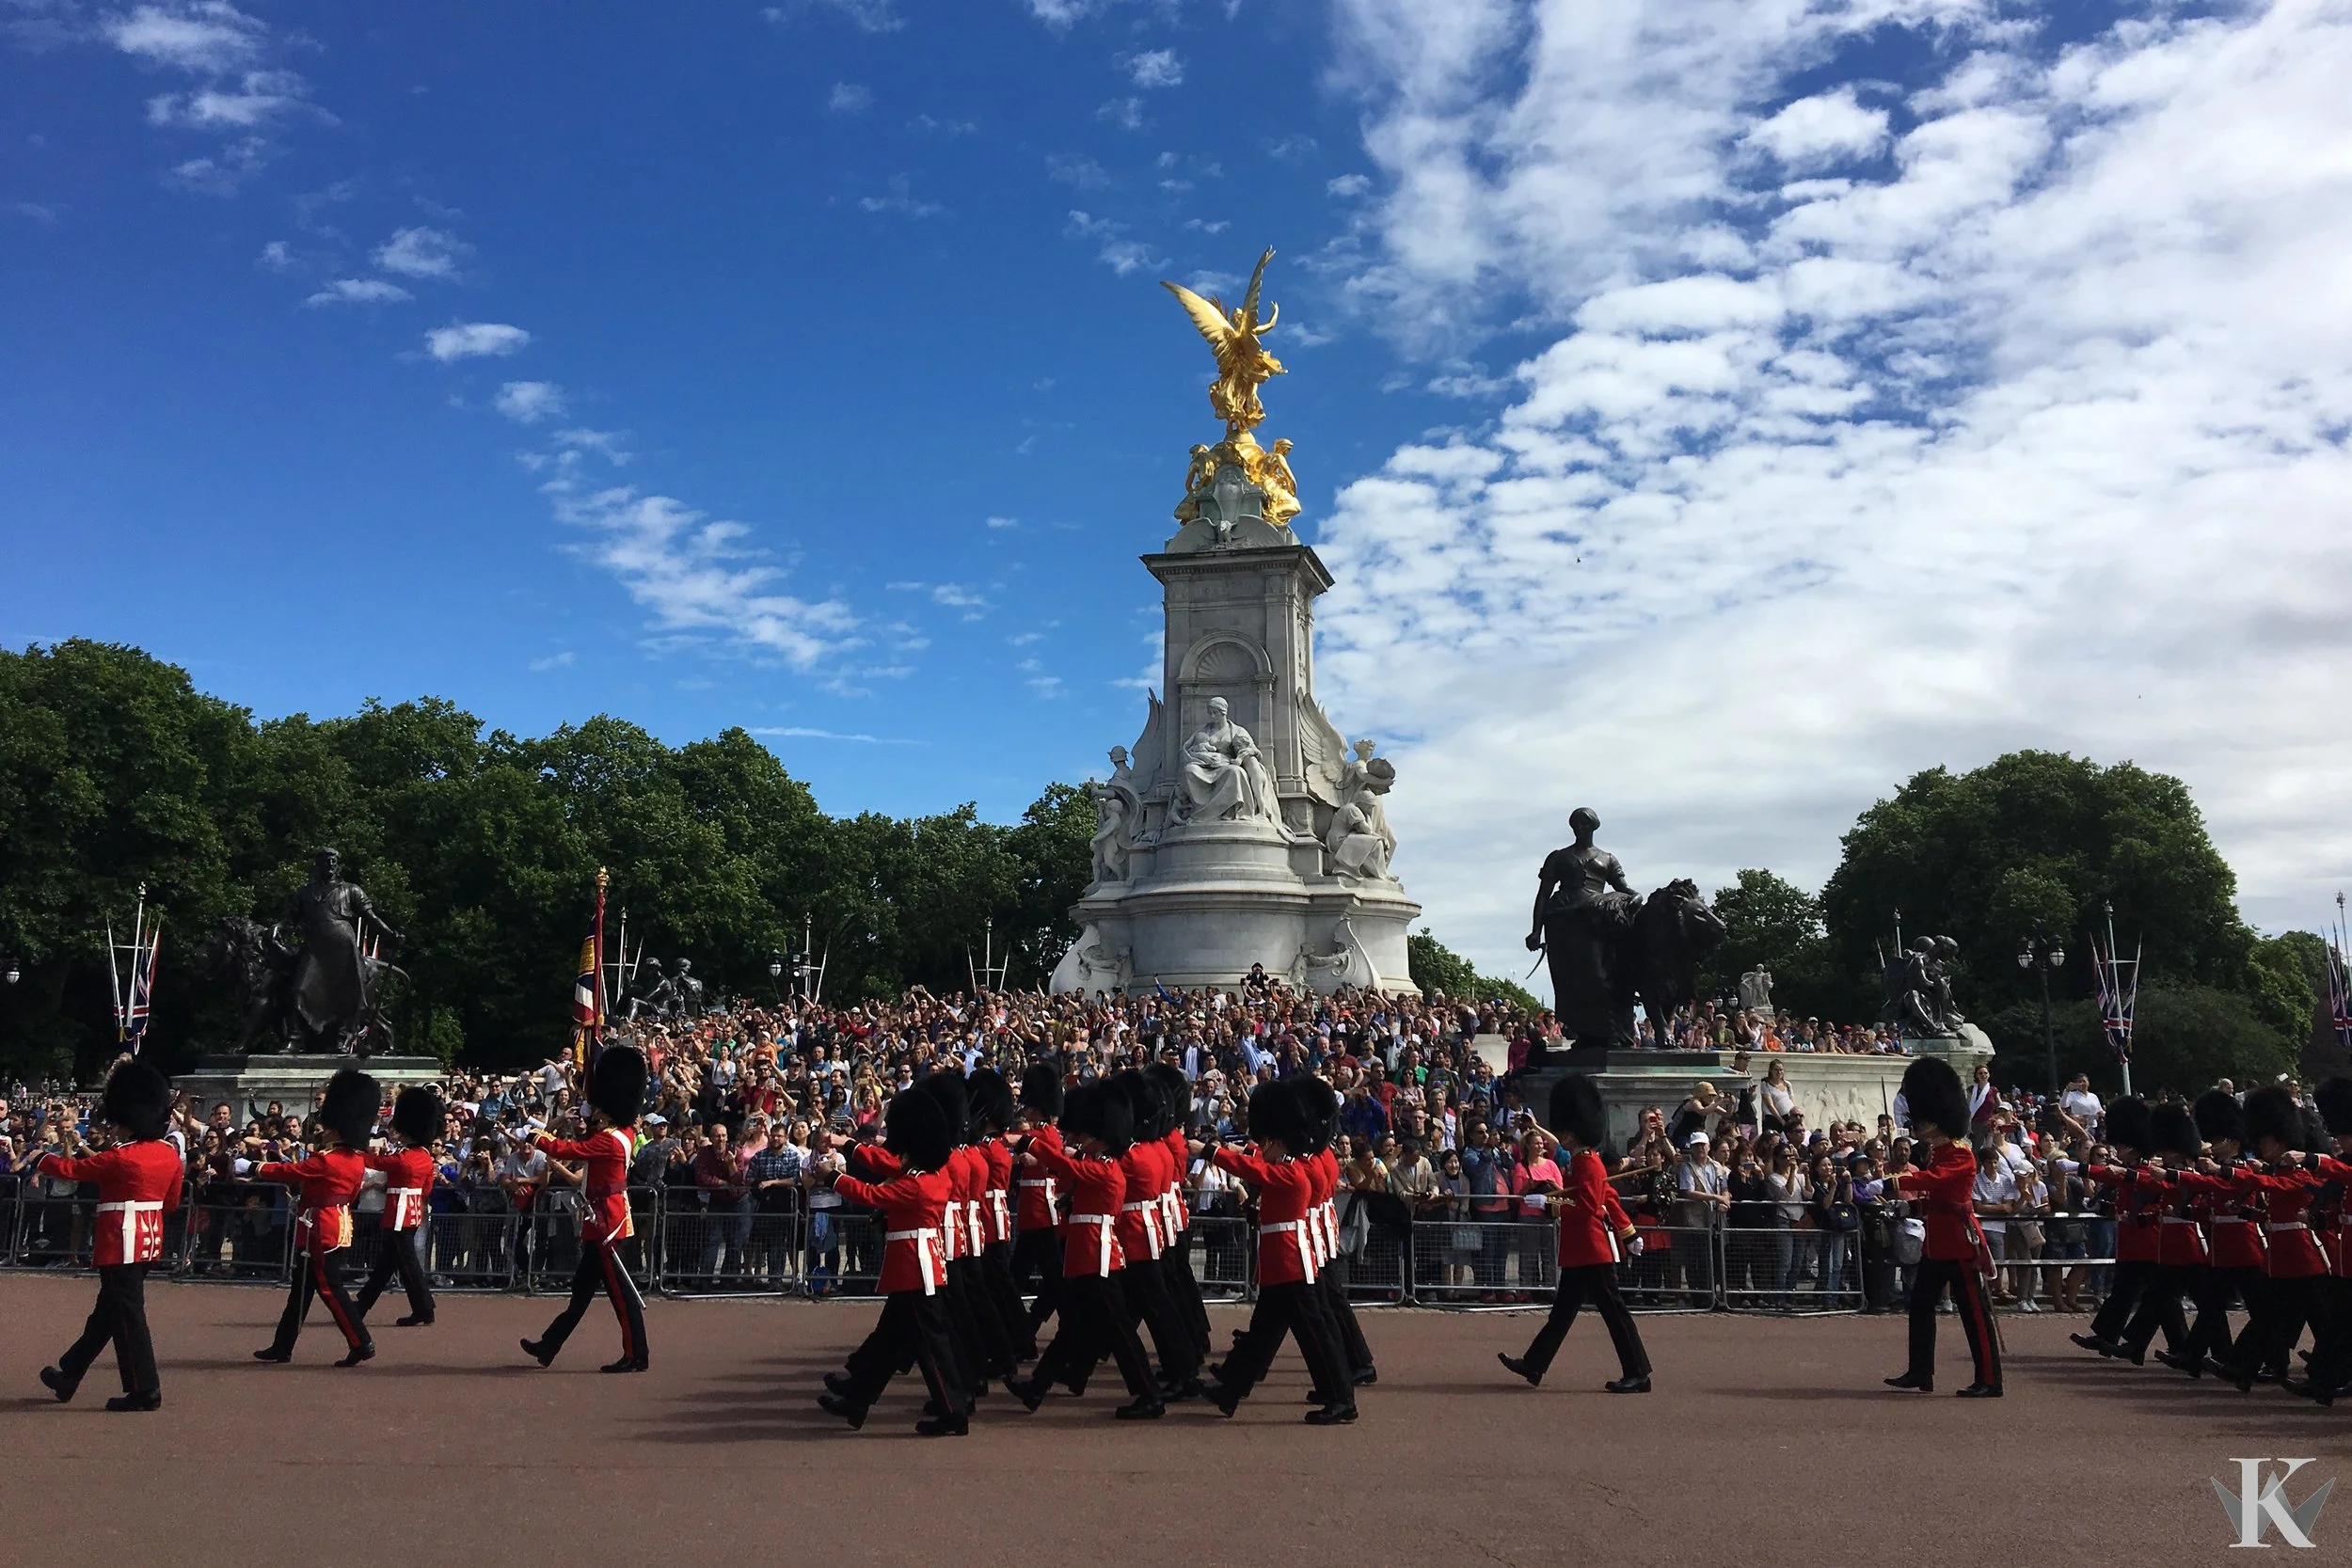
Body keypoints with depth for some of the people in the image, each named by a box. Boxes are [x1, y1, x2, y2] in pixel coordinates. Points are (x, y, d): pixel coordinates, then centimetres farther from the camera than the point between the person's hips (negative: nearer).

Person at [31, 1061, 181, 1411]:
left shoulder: (121, 1158, -18)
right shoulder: (170, 1154, 3)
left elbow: (70, 1169, -5)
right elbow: (172, 1202, 13)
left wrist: (41, 1158, 13)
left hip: (122, 1242, -8)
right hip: (150, 1238, 8)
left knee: (127, 1313, -3)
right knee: (107, 1309, 19)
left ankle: (144, 1391, -1)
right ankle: (69, 1375, 34)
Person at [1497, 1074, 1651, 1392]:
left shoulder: (1587, 1163, -15)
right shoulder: (1580, 1160, 15)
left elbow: (1587, 1205, -26)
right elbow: (1609, 1199, 23)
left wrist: (1552, 1201, -31)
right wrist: (1629, 1233, 30)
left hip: (1593, 1252, -11)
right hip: (1579, 1251, 11)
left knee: (1612, 1309, -5)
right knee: (1563, 1308, 13)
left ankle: (1638, 1375, 0)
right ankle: (1534, 1365, 18)